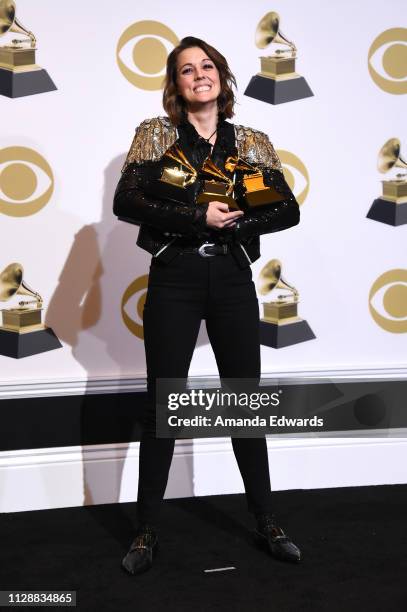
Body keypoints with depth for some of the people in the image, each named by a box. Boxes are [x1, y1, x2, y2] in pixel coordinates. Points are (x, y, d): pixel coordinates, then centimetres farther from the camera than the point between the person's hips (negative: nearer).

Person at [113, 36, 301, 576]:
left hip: (233, 280, 2)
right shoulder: (155, 134, 3)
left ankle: (266, 522, 23)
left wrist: (234, 220, -14)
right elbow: (126, 202, -10)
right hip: (174, 279, -2)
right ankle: (147, 531, 17)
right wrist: (199, 217, -17)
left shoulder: (253, 142, 9)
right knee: (162, 405, 3)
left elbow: (288, 211, 3)